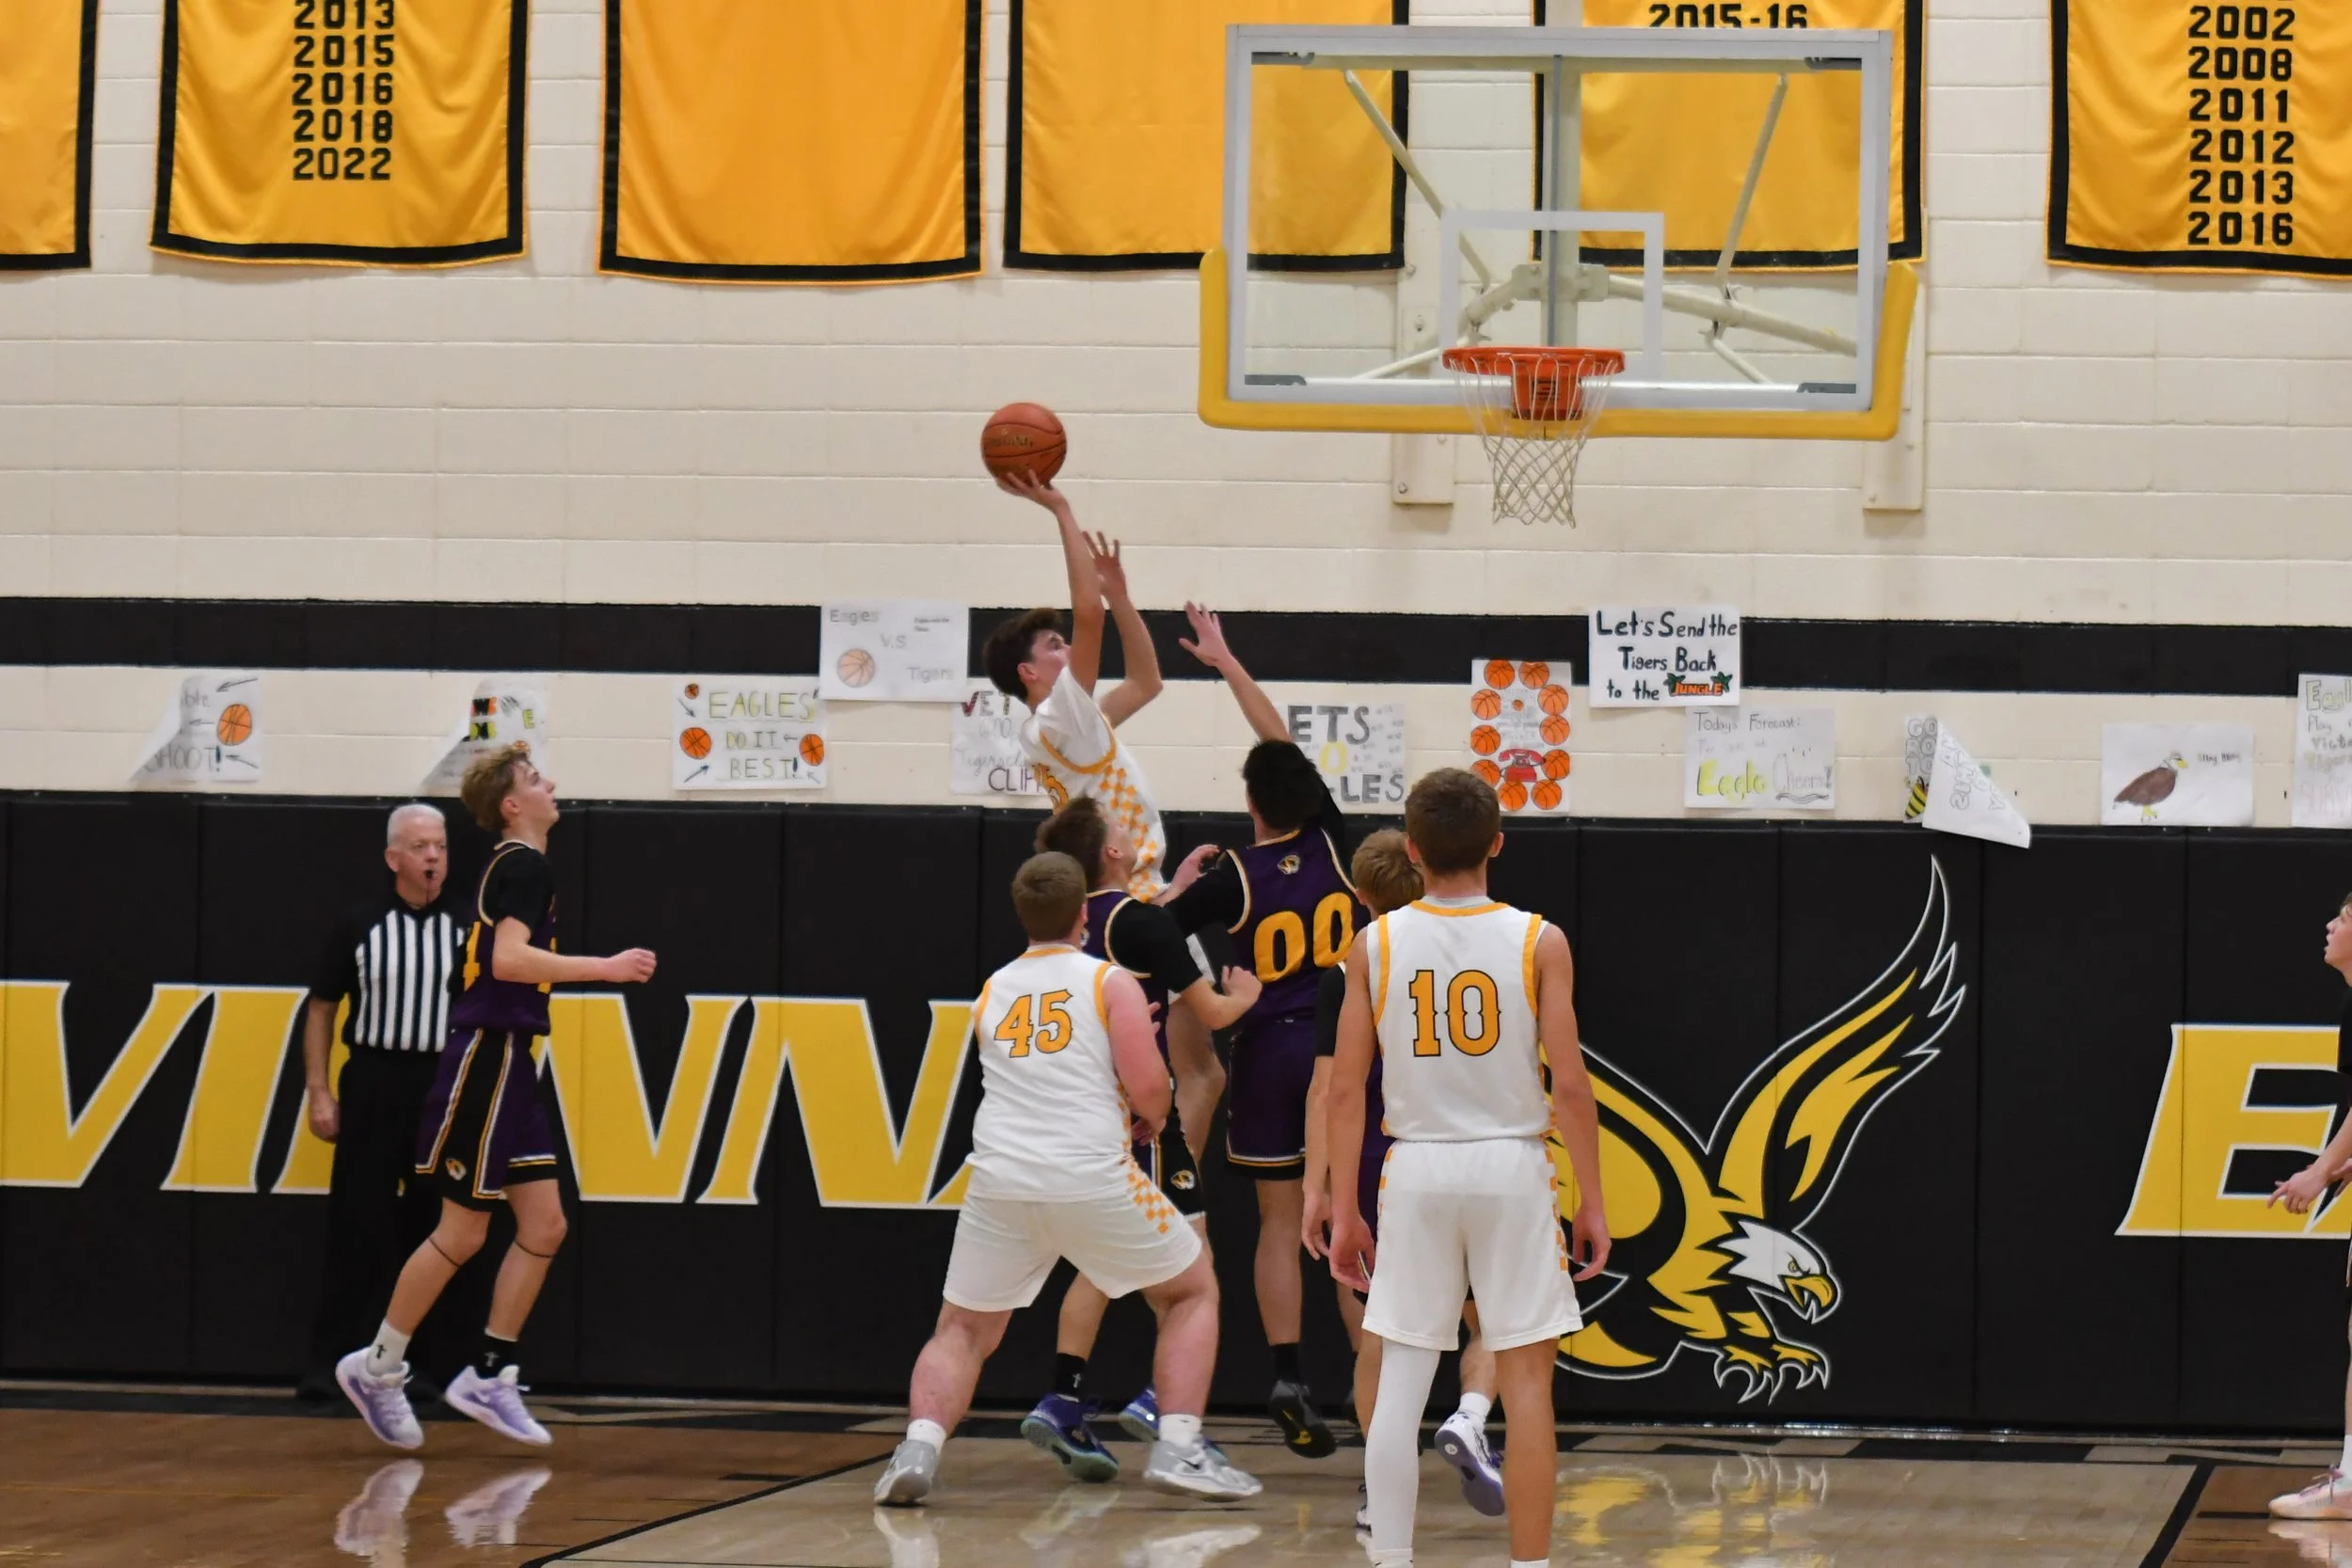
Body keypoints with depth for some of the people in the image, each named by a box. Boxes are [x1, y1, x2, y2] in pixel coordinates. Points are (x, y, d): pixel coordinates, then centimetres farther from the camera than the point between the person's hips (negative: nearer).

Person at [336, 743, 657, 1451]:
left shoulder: (513, 866, 17)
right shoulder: (525, 865, -12)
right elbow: (507, 958, -25)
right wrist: (606, 968, -24)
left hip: (505, 1062, 10)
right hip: (486, 1056, -10)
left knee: (544, 1224, 6)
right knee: (462, 1233, -3)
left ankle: (488, 1377, 9)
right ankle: (378, 1367, 8)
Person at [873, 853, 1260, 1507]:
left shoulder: (991, 994, 16)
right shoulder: (1112, 983, 2)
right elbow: (1147, 1086, -8)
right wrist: (1151, 1121, 15)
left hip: (1001, 1182, 3)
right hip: (1093, 1179, -3)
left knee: (961, 1331, 15)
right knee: (1193, 1292, 17)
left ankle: (918, 1449, -11)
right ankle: (1178, 1448, 4)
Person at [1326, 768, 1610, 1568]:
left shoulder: (1376, 944, -1)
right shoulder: (1538, 941, -5)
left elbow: (1346, 1089, -1)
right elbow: (1570, 1086, -8)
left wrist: (1344, 1207, 6)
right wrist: (1591, 1202, 0)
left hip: (1417, 1170, 1)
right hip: (1512, 1169, -1)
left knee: (1400, 1380, 6)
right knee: (1526, 1381, 4)